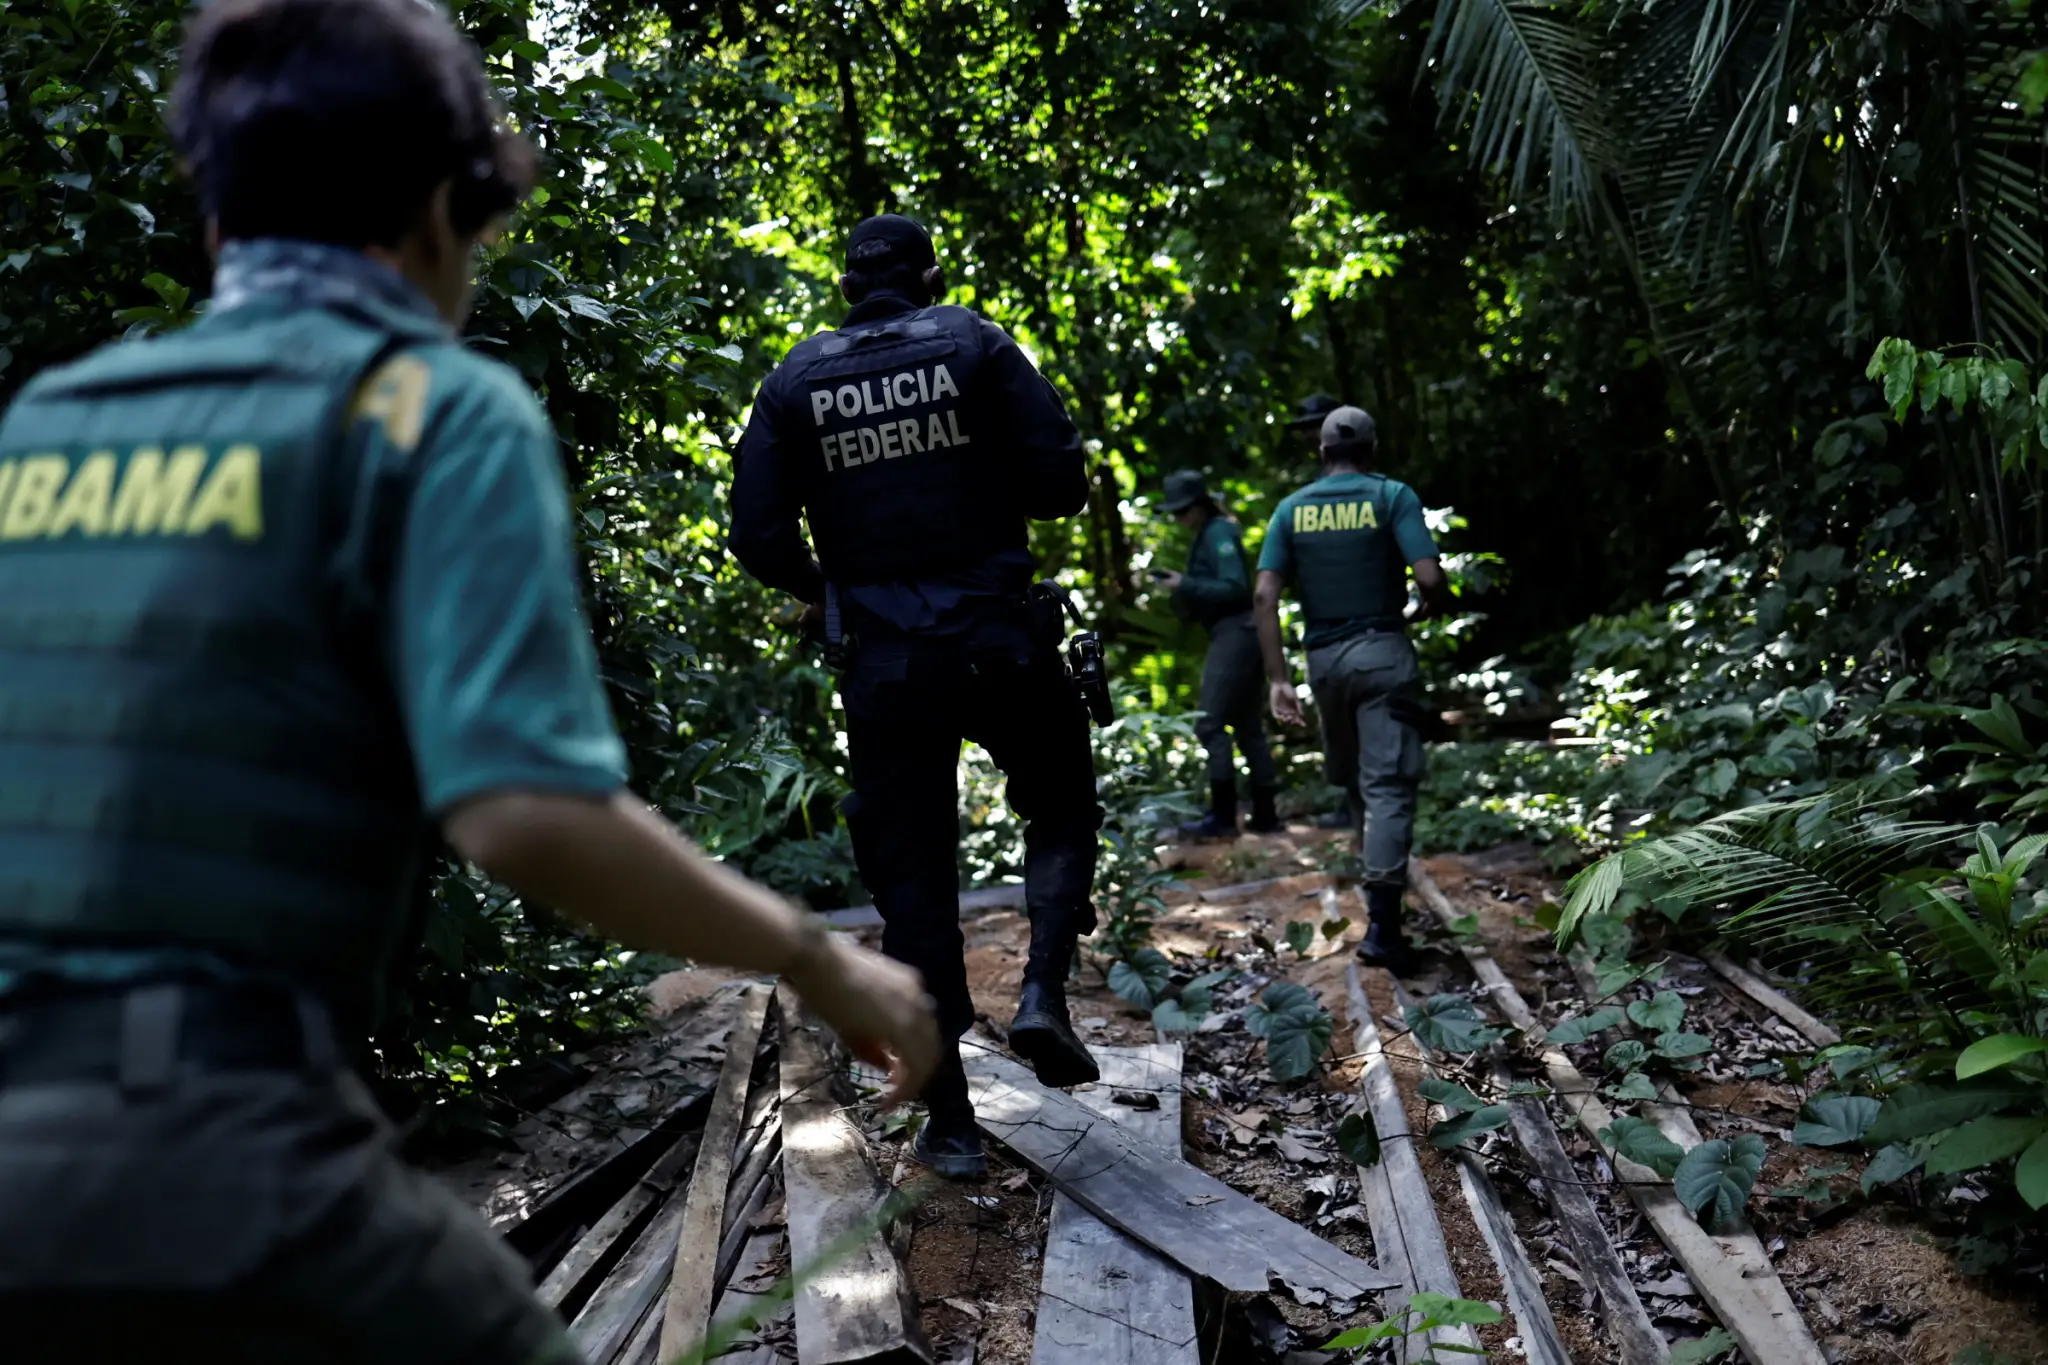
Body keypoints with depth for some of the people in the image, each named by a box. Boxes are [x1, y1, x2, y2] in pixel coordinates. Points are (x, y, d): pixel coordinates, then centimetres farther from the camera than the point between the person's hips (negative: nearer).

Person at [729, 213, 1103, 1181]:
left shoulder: (795, 379, 5)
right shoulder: (972, 344, 0)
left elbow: (760, 538, 0)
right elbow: (1061, 482, -7)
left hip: (883, 664, 2)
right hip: (997, 640, -1)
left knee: (912, 880, 9)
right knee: (1062, 812, 22)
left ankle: (949, 1123, 13)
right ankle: (1043, 994, 0)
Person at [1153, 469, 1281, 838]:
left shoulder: (1219, 533, -10)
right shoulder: (1209, 534, 18)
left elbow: (1235, 587, -19)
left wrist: (1186, 585, -17)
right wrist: (1182, 591, 4)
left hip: (1233, 635, -10)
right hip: (1239, 636, 10)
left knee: (1210, 724, -10)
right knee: (1248, 726, 11)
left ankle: (1223, 815, -10)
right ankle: (1264, 813, 15)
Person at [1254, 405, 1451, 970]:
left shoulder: (1291, 508, 6)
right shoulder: (1393, 496, -2)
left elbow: (1264, 596, -3)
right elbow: (1429, 578, -13)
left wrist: (1278, 678, -2)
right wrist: (1435, 607, 10)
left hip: (1323, 658, 3)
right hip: (1382, 650, -3)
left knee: (1351, 778, 20)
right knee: (1388, 785, -5)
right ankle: (1381, 920, -13)